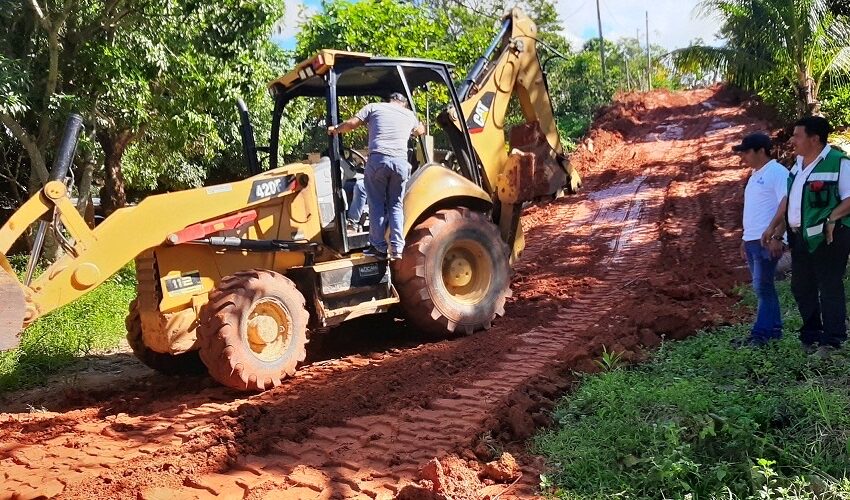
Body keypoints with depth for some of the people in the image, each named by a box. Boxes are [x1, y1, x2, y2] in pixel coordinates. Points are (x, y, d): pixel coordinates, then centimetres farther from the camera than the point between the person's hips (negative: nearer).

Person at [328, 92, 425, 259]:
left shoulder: (374, 107, 15)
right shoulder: (409, 115, 24)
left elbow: (351, 124, 8)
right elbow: (421, 130, 45)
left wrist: (335, 129, 26)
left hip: (378, 159, -2)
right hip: (401, 162, 2)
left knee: (377, 204, 6)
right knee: (395, 205, 11)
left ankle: (379, 247, 6)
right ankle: (397, 248, 3)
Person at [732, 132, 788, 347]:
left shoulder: (777, 172, -9)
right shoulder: (755, 175, 19)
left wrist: (777, 237, -22)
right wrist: (745, 238, 21)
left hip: (767, 241, -9)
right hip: (752, 241, 9)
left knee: (762, 287, -8)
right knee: (764, 288, 11)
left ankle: (761, 333, -5)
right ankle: (773, 329, 18)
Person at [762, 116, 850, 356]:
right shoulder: (800, 163, 13)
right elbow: (789, 197, 19)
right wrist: (775, 226, 15)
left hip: (827, 237, -8)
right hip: (800, 236, 9)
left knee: (829, 288, -3)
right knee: (801, 287, 14)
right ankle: (810, 336, 26)